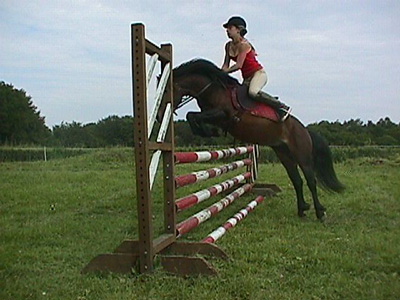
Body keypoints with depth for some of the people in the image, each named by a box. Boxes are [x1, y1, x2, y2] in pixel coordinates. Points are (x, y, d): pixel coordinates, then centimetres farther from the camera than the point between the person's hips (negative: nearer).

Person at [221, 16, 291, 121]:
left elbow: (238, 65, -22)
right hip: (246, 78, 9)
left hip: (258, 73, -9)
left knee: (253, 92, -35)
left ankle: (281, 107, -23)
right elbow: (226, 65, 8)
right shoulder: (228, 46, 8)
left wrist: (224, 72, -17)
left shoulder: (243, 45, -16)